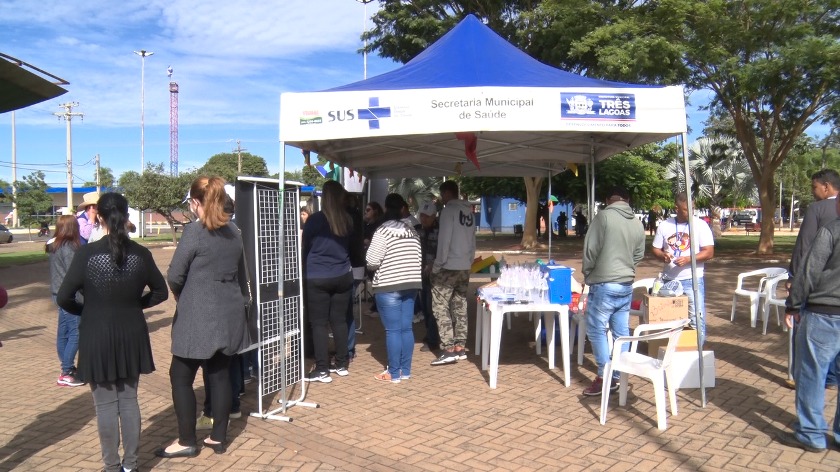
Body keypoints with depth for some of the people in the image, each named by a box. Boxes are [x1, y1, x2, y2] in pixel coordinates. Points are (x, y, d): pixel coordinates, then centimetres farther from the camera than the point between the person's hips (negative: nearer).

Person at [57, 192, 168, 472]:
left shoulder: (87, 254, -14)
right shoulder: (140, 254, -5)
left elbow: (64, 298, -11)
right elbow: (160, 292, 4)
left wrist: (85, 310, 7)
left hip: (97, 337, -3)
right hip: (132, 335, 3)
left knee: (106, 404, 9)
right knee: (129, 400, 14)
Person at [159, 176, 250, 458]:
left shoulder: (194, 231, -12)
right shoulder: (234, 231, 8)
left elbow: (174, 276, -11)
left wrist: (181, 296, 9)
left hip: (199, 315, -7)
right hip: (229, 313, 7)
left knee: (181, 377, 6)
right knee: (220, 374, 12)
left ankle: (187, 441, 14)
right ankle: (218, 438, 19)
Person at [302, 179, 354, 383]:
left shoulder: (315, 219, -11)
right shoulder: (348, 220, 2)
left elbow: (305, 247, 0)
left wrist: (304, 271, 14)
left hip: (317, 278, -5)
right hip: (343, 276, 5)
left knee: (319, 323, 1)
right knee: (339, 320, 12)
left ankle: (322, 370, 3)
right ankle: (341, 365, 19)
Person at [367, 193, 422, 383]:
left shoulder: (383, 230, -10)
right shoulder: (413, 231, 9)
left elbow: (372, 261, -14)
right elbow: (419, 258, 8)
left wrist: (377, 267, 7)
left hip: (388, 286, -6)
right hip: (411, 284, 6)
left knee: (393, 330, -1)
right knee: (406, 328, 10)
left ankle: (394, 373, 5)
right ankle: (405, 370, 17)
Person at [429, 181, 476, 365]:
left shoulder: (449, 209, -10)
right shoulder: (469, 211, 12)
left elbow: (444, 239, -15)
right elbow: (472, 240, 13)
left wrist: (437, 265, -9)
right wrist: (469, 261, 17)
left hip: (448, 266, -8)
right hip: (465, 267, 8)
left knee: (440, 306, -4)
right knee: (460, 307, 11)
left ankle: (449, 350, -9)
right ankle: (460, 348, 13)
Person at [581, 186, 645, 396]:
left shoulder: (604, 216, -11)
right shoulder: (638, 223, 8)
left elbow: (590, 248, -11)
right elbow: (639, 255, 13)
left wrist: (586, 273, 3)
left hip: (604, 284, -7)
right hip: (626, 285, 7)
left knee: (596, 330, 2)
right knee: (621, 332, 11)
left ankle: (604, 376, 3)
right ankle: (618, 376, 17)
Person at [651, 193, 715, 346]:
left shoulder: (701, 225, -3)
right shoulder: (664, 225, 4)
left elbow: (709, 252, -7)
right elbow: (655, 250, 10)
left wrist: (688, 259, -21)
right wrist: (663, 255, -13)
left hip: (693, 280, -3)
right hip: (669, 280, 3)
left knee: (697, 319, -3)